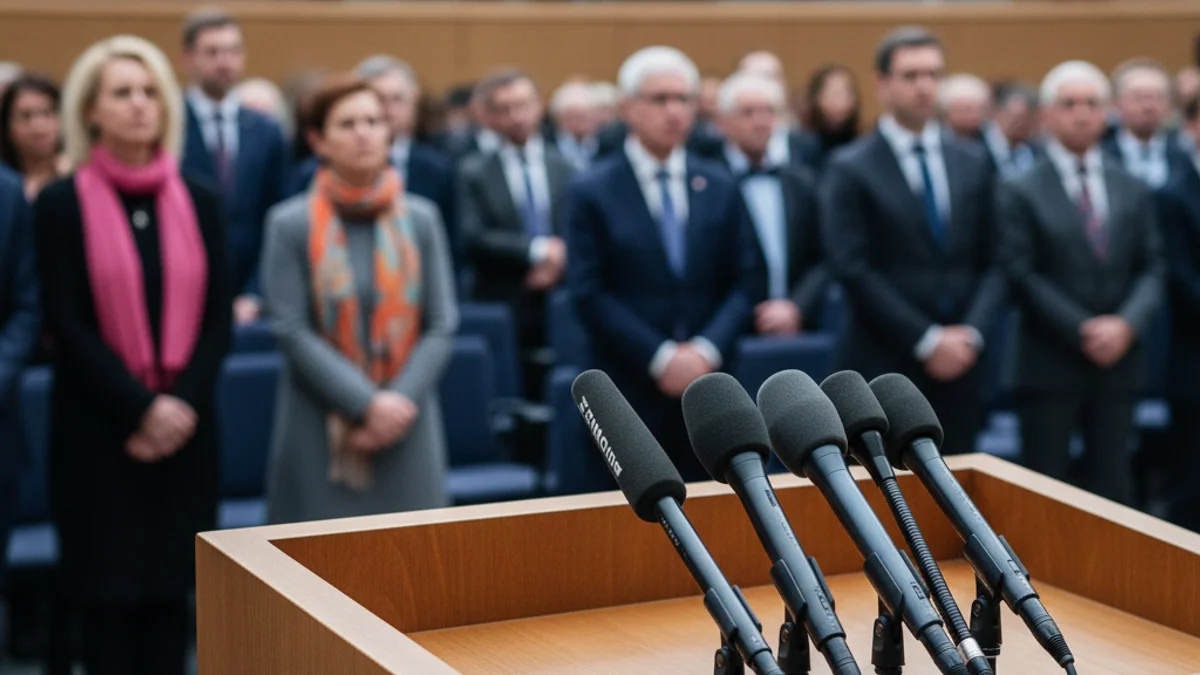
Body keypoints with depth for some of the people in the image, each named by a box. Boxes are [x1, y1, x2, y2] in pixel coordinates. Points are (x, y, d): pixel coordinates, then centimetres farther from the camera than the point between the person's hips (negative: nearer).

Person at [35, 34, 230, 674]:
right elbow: (66, 322, -8)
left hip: (183, 429, 3)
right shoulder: (61, 203, -3)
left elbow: (218, 317, 4)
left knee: (168, 591, 7)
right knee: (108, 595, 1)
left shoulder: (200, 202, 7)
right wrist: (140, 407, -15)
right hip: (96, 429, -3)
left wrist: (181, 405, -10)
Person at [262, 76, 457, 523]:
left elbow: (441, 324, 2)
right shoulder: (291, 223, -4)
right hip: (320, 432, -2)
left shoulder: (420, 218, 4)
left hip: (407, 428, 2)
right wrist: (367, 403, -15)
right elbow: (292, 331, -8)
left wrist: (401, 402, -11)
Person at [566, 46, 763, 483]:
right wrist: (661, 357, -15)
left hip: (709, 390, 3)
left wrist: (708, 350, -10)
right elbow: (590, 293, -7)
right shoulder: (592, 193, 0)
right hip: (629, 394, -3)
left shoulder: (720, 187, 11)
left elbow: (747, 281, 6)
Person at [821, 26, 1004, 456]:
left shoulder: (972, 162, 11)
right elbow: (854, 271, -11)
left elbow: (993, 262, 8)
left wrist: (971, 333, -8)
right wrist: (927, 341, -14)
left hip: (959, 365, 4)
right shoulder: (850, 170, -4)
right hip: (882, 372, -4)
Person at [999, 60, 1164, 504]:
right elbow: (1023, 276, -8)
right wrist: (1083, 332, -16)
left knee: (1111, 488, 7)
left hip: (1118, 363, 4)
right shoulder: (1020, 194, -1)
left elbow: (1152, 268, 6)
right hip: (1049, 366, -3)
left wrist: (1127, 324, -13)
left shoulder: (1134, 192, 11)